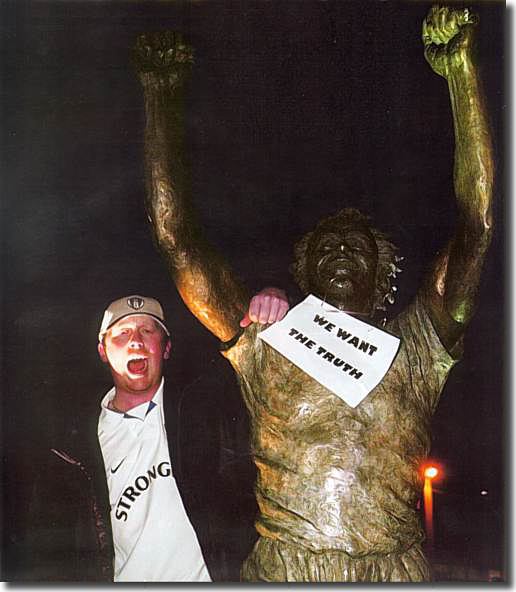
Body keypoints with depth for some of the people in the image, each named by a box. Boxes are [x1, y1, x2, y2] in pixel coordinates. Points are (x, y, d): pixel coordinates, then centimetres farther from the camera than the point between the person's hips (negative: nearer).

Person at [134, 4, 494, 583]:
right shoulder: (266, 350, 10)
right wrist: (160, 96, 5)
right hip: (282, 572, -1)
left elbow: (475, 227, 6)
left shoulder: (412, 350, 12)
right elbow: (176, 238, 6)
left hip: (397, 571, 2)